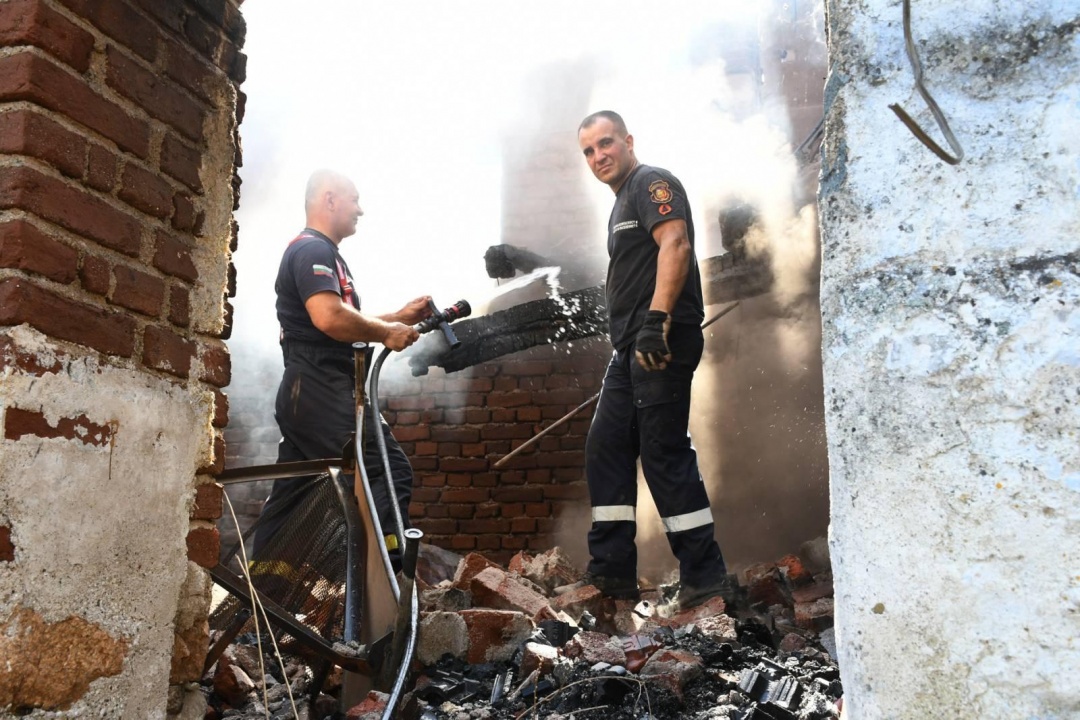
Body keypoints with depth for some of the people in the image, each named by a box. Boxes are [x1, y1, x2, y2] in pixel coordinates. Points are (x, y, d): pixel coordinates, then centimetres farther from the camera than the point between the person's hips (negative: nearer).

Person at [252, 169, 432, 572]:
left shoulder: (321, 253, 25)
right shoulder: (312, 249, -9)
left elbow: (345, 325, 27)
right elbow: (330, 318, -25)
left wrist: (401, 317, 17)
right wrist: (387, 333, -13)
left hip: (303, 395, 11)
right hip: (321, 390, -11)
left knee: (290, 496, 11)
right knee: (390, 471, -16)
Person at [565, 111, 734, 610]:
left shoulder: (652, 183, -4)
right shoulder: (621, 205, 25)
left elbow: (675, 245, -21)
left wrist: (656, 318, -30)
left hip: (661, 343, -11)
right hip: (632, 348, 11)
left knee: (664, 454, -9)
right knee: (606, 450, 10)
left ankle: (706, 578, -1)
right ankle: (611, 572, 16)